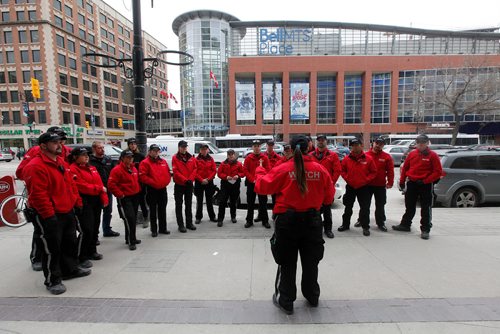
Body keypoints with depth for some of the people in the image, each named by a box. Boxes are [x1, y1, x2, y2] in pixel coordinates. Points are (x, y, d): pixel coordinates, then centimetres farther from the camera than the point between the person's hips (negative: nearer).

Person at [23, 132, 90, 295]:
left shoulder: (61, 162, 11)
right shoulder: (35, 167, -18)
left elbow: (71, 184, 16)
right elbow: (38, 194, -22)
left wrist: (77, 203, 12)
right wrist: (49, 216, -21)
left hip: (68, 212, 9)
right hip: (50, 216, -9)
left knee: (70, 243, 19)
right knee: (52, 248, 2)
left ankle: (70, 269, 36)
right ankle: (53, 280, 17)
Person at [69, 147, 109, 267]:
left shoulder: (92, 168, 16)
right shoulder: (73, 170, -8)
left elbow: (100, 183, 12)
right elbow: (82, 187, -17)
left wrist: (104, 199, 3)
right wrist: (99, 188, -8)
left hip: (96, 201, 8)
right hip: (84, 202, -7)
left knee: (95, 228, 13)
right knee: (87, 230, -8)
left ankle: (91, 252, 29)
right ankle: (82, 258, 4)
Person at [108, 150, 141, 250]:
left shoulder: (133, 168, 13)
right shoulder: (117, 170, -12)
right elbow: (111, 184, -17)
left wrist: (138, 191, 16)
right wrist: (120, 194, -17)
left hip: (135, 197, 8)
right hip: (124, 198, -8)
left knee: (134, 219, 14)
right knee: (129, 218, -12)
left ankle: (131, 238, 29)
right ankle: (131, 242, -2)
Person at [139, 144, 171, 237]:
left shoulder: (163, 161, 12)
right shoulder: (145, 162, -6)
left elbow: (168, 173, 16)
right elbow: (142, 176, -15)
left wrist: (166, 182, 1)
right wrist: (153, 182, -18)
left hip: (163, 189, 5)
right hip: (152, 190, -5)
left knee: (163, 210, 13)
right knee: (153, 211, 4)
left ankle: (163, 228, 25)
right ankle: (154, 230, 15)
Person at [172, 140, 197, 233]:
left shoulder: (191, 158, 5)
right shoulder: (175, 158, -5)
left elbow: (195, 169, 1)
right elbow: (176, 171, -13)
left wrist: (190, 179, -13)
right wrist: (185, 180, -20)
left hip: (189, 184, 4)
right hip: (179, 184, -4)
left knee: (189, 204, 12)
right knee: (179, 205, 3)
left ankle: (189, 223, 23)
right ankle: (181, 225, 9)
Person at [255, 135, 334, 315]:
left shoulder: (283, 169, -12)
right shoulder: (320, 169, -4)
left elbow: (262, 186, -6)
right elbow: (329, 197, 3)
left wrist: (260, 171, 12)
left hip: (288, 220, -3)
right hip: (312, 219, 3)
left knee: (287, 262, 12)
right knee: (310, 260, 21)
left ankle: (285, 300, 23)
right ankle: (312, 297, 39)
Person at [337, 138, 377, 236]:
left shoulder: (368, 159, -6)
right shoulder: (347, 159, -2)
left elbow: (373, 172, -1)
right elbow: (342, 171, 7)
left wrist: (366, 180, -11)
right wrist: (347, 178, -6)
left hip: (363, 187, -2)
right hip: (350, 187, 2)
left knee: (365, 208, 2)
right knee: (348, 207, 13)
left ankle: (365, 227, 15)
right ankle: (345, 224, 27)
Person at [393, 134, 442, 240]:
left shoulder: (432, 155, -6)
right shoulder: (412, 154, 5)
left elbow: (438, 171, -9)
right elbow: (405, 168, 10)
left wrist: (425, 181, -16)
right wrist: (402, 181, 8)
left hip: (426, 185, -4)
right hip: (411, 184, 4)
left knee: (426, 209, 3)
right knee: (409, 206, 15)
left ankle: (425, 230, 12)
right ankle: (405, 224, 27)